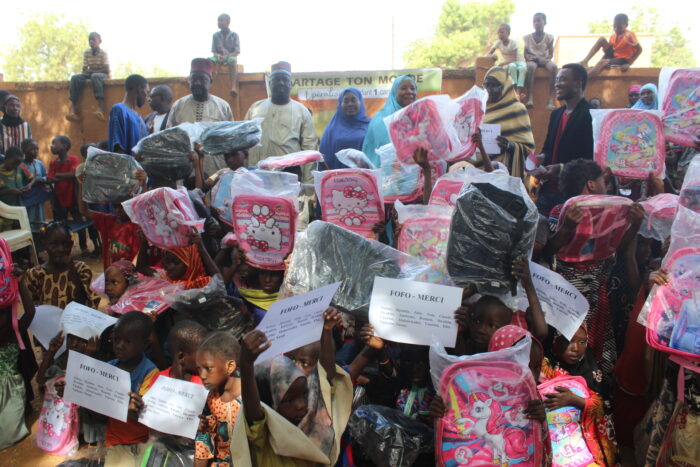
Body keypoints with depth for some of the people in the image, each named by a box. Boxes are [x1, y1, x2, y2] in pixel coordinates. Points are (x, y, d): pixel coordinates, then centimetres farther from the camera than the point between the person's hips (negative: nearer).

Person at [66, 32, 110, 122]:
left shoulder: (103, 53, -6)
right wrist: (87, 72, -13)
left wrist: (93, 71, -12)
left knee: (95, 76, -41)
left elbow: (106, 69, -14)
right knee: (75, 78, -23)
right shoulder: (86, 53, 8)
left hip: (103, 74, -5)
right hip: (89, 74, 5)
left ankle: (101, 108, -53)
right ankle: (73, 108, -30)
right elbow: (84, 69, 9)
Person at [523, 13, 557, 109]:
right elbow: (525, 53, 7)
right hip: (531, 60, -1)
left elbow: (551, 53, 3)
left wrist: (545, 58, -18)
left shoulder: (549, 37, 7)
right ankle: (530, 99, -48)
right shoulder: (527, 37, 8)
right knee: (531, 66, -39)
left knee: (553, 66, -34)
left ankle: (551, 100, -39)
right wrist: (528, 56, -16)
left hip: (543, 60, 1)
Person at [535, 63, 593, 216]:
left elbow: (591, 157, -15)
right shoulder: (556, 114, 17)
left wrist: (562, 167, -20)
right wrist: (541, 158, 2)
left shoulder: (590, 115, -10)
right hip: (548, 190, 8)